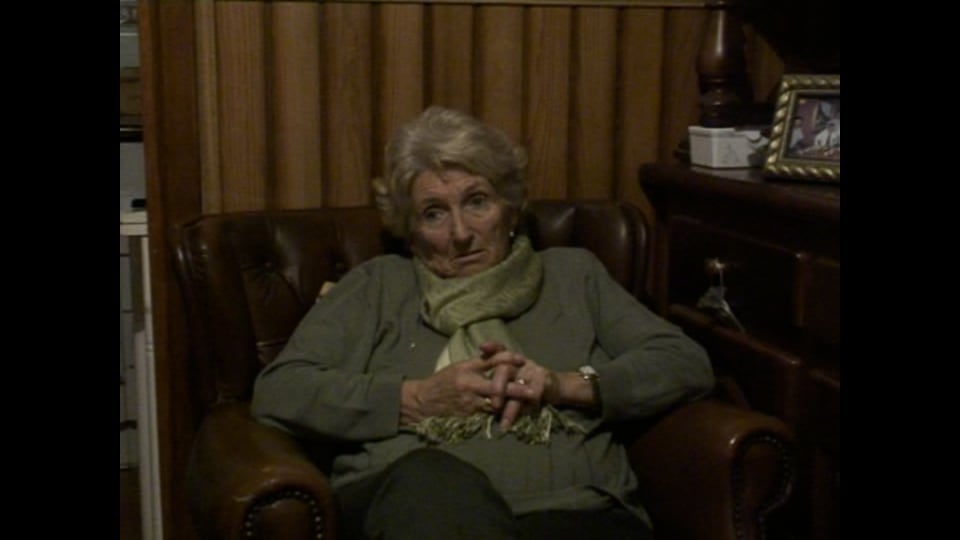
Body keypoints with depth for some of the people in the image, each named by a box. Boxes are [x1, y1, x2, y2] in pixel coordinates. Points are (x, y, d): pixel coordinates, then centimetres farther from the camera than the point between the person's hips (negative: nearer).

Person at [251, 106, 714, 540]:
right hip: (415, 501, 0)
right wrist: (417, 398, -2)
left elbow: (688, 364, 16)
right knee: (432, 477, -38)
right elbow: (276, 393, 10)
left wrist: (568, 386, -1)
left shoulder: (572, 275, 25)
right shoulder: (378, 286, 22)